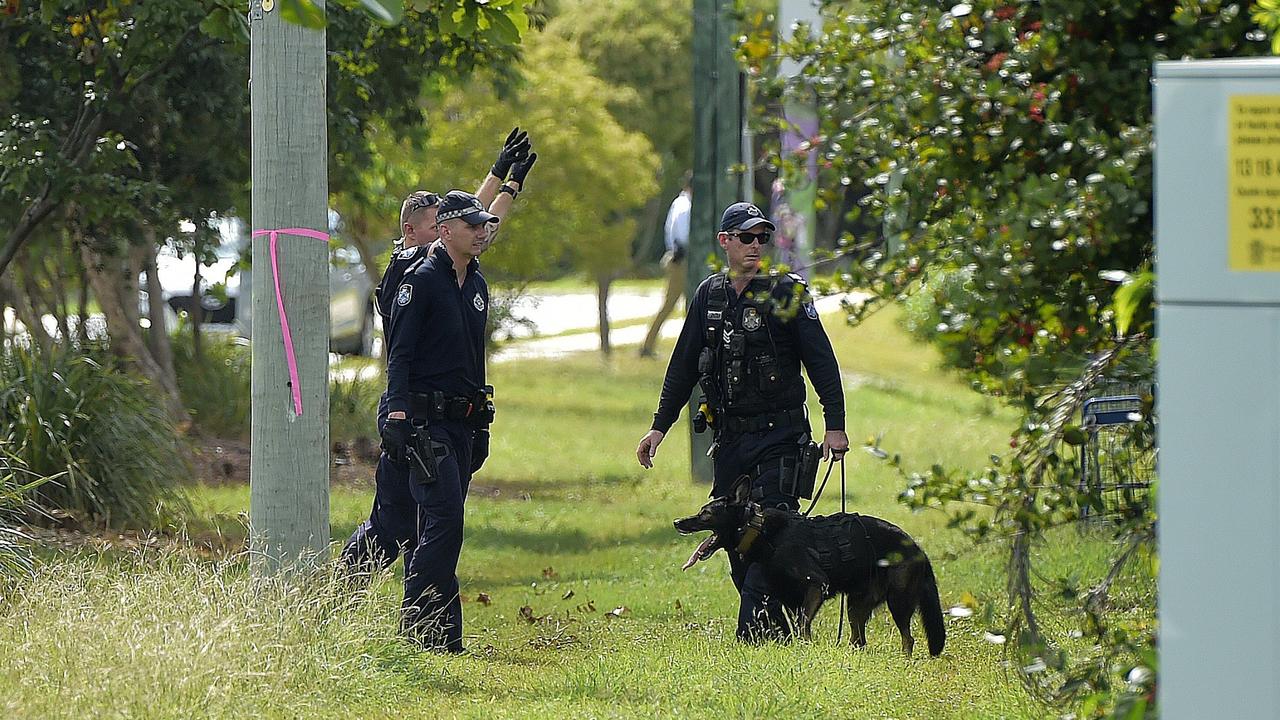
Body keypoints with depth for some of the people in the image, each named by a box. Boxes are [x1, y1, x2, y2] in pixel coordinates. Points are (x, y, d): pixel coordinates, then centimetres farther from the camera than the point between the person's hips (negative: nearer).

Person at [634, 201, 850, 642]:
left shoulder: (787, 293, -3)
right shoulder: (709, 295, 10)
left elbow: (822, 362, -4)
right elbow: (683, 366, 17)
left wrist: (835, 425, -9)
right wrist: (660, 426, 15)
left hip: (779, 436, -5)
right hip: (730, 439, 5)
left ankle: (752, 633, -17)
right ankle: (777, 632, 11)